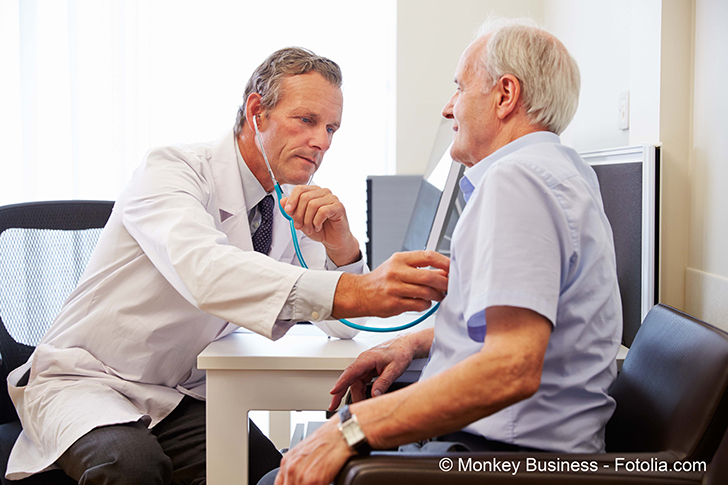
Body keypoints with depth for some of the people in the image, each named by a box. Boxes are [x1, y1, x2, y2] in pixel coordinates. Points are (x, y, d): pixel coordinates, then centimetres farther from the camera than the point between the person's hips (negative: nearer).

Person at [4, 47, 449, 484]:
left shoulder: (295, 204, 2)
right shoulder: (172, 168, -17)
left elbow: (345, 325, -1)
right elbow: (202, 270, -39)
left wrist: (341, 244, -22)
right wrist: (355, 291, -51)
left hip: (183, 396, 5)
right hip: (86, 383, -4)